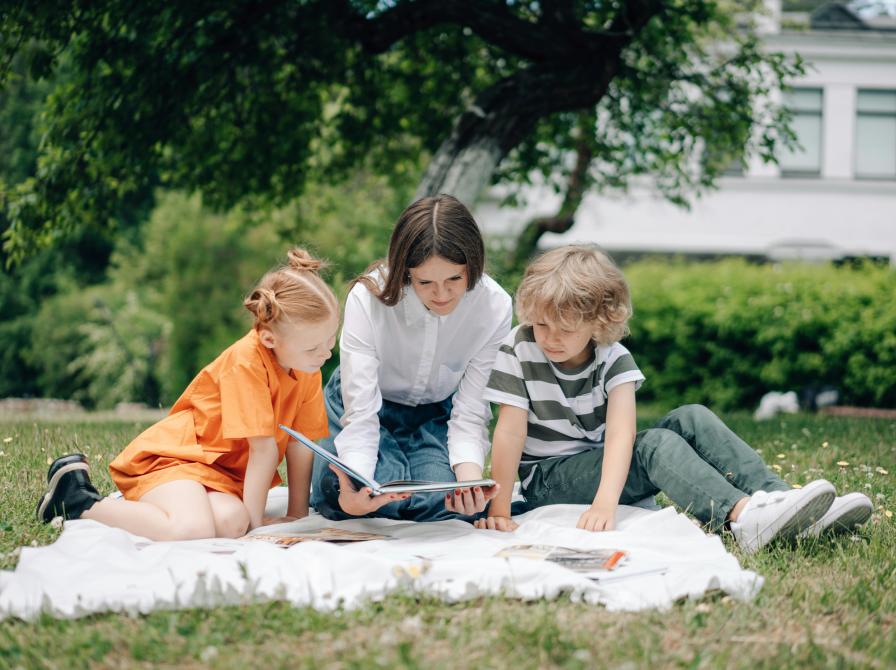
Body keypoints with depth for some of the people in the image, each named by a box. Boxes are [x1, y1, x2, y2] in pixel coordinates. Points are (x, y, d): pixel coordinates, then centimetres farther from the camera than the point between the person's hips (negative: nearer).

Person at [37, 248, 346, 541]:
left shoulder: (307, 365, 1)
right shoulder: (247, 360, -23)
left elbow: (300, 442, 2)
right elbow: (264, 447, -21)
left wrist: (298, 515, 0)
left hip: (221, 470, 7)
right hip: (175, 451, -7)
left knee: (231, 523, -27)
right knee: (192, 531, -35)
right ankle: (80, 500, -9)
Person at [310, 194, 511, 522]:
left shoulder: (494, 308, -24)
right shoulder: (367, 298, -30)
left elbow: (468, 414, -20)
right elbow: (360, 414, -31)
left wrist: (470, 480, -41)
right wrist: (354, 488, -51)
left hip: (438, 414, 1)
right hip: (370, 406, -1)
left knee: (446, 501, -27)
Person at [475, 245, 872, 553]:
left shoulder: (613, 358, -10)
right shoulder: (518, 352, -16)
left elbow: (621, 431, -27)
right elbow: (510, 432, -23)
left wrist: (606, 501, -44)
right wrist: (498, 512, -29)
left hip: (607, 465, 5)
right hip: (547, 479, -4)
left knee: (692, 419, -15)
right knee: (657, 444, -28)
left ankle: (777, 498, -29)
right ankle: (747, 518, -49)